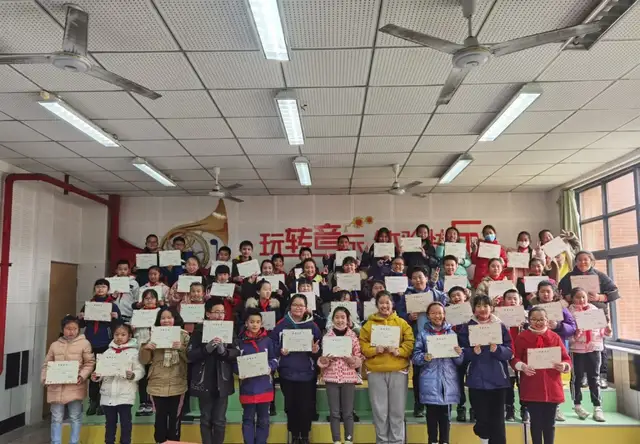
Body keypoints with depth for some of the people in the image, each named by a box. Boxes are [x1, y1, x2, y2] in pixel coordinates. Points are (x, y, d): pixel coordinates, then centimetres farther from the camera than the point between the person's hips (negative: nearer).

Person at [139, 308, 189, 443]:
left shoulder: (184, 335, -1)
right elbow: (144, 361, 3)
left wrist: (181, 348, -21)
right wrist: (145, 348, -15)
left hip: (177, 385, -1)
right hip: (157, 385, 1)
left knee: (175, 418, 9)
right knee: (160, 418, 9)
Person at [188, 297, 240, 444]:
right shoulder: (199, 330, -5)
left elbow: (237, 354, -5)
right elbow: (190, 355, -10)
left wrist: (224, 351, -22)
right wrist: (207, 349, -24)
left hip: (222, 382, 1)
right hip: (204, 382, -1)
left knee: (220, 420, 8)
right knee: (206, 419, 11)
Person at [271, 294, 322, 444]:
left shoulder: (313, 326, 2)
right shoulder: (281, 324, 0)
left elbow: (319, 349, 6)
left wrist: (316, 350, -15)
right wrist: (280, 351, -17)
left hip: (307, 373, 0)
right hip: (287, 373, 0)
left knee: (305, 406, 2)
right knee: (291, 405, 9)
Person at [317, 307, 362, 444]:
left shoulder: (353, 336, 0)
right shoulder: (327, 337, 2)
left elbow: (359, 360, 2)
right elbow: (321, 360, 4)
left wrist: (351, 359, -18)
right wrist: (325, 359, -17)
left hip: (349, 377, -1)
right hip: (331, 377, 1)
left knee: (348, 412, 5)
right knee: (334, 412, 6)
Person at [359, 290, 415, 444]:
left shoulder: (402, 323, 7)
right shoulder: (369, 324, 7)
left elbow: (410, 343, 1)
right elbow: (362, 345, 3)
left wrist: (398, 351, -15)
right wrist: (375, 350, -14)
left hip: (398, 371, 0)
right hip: (376, 372, 0)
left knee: (397, 411, 5)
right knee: (379, 411, 7)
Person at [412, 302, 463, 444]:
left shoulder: (452, 333, 8)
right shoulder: (423, 334, 3)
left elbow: (460, 361, 8)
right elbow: (415, 356, -1)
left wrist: (459, 354, -14)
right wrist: (424, 357, -21)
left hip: (448, 380, 2)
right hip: (430, 381, -1)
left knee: (445, 415, 8)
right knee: (432, 414, 3)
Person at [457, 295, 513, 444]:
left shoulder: (501, 327, 5)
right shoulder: (466, 328, 3)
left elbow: (510, 352, 0)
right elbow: (463, 354, 0)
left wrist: (497, 349, -19)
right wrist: (474, 352, -20)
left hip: (498, 380, 1)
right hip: (477, 381, -1)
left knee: (497, 420, 2)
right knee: (482, 419, 1)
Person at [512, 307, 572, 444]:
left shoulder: (554, 337, 6)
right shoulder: (522, 337, -1)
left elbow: (566, 359, 5)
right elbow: (514, 358, -2)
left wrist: (564, 366, -17)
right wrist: (522, 366, -22)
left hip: (552, 388, 2)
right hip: (532, 388, -2)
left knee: (550, 423, 10)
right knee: (536, 422, 6)